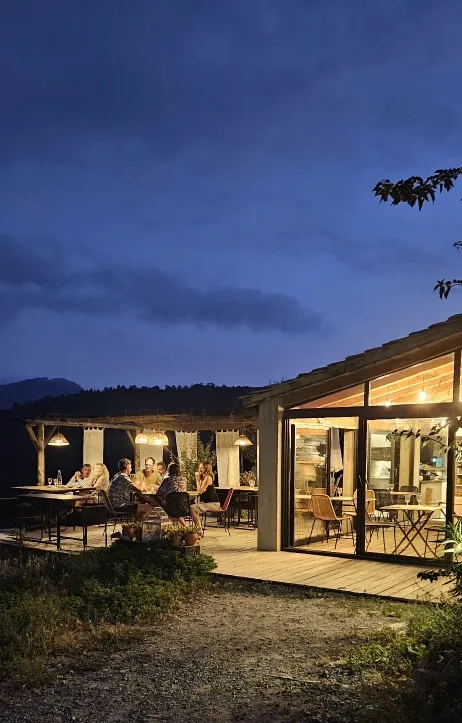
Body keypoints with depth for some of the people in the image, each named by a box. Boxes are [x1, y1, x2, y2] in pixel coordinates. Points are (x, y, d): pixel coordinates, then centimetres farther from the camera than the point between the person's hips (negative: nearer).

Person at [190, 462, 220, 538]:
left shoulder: (208, 478, -15)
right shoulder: (203, 477, 14)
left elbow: (200, 491, -16)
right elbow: (199, 491, 10)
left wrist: (198, 479, -10)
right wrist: (198, 478, 5)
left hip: (213, 504, -10)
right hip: (207, 503, 10)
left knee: (192, 508, -20)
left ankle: (200, 531, -11)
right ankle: (199, 530, 4)